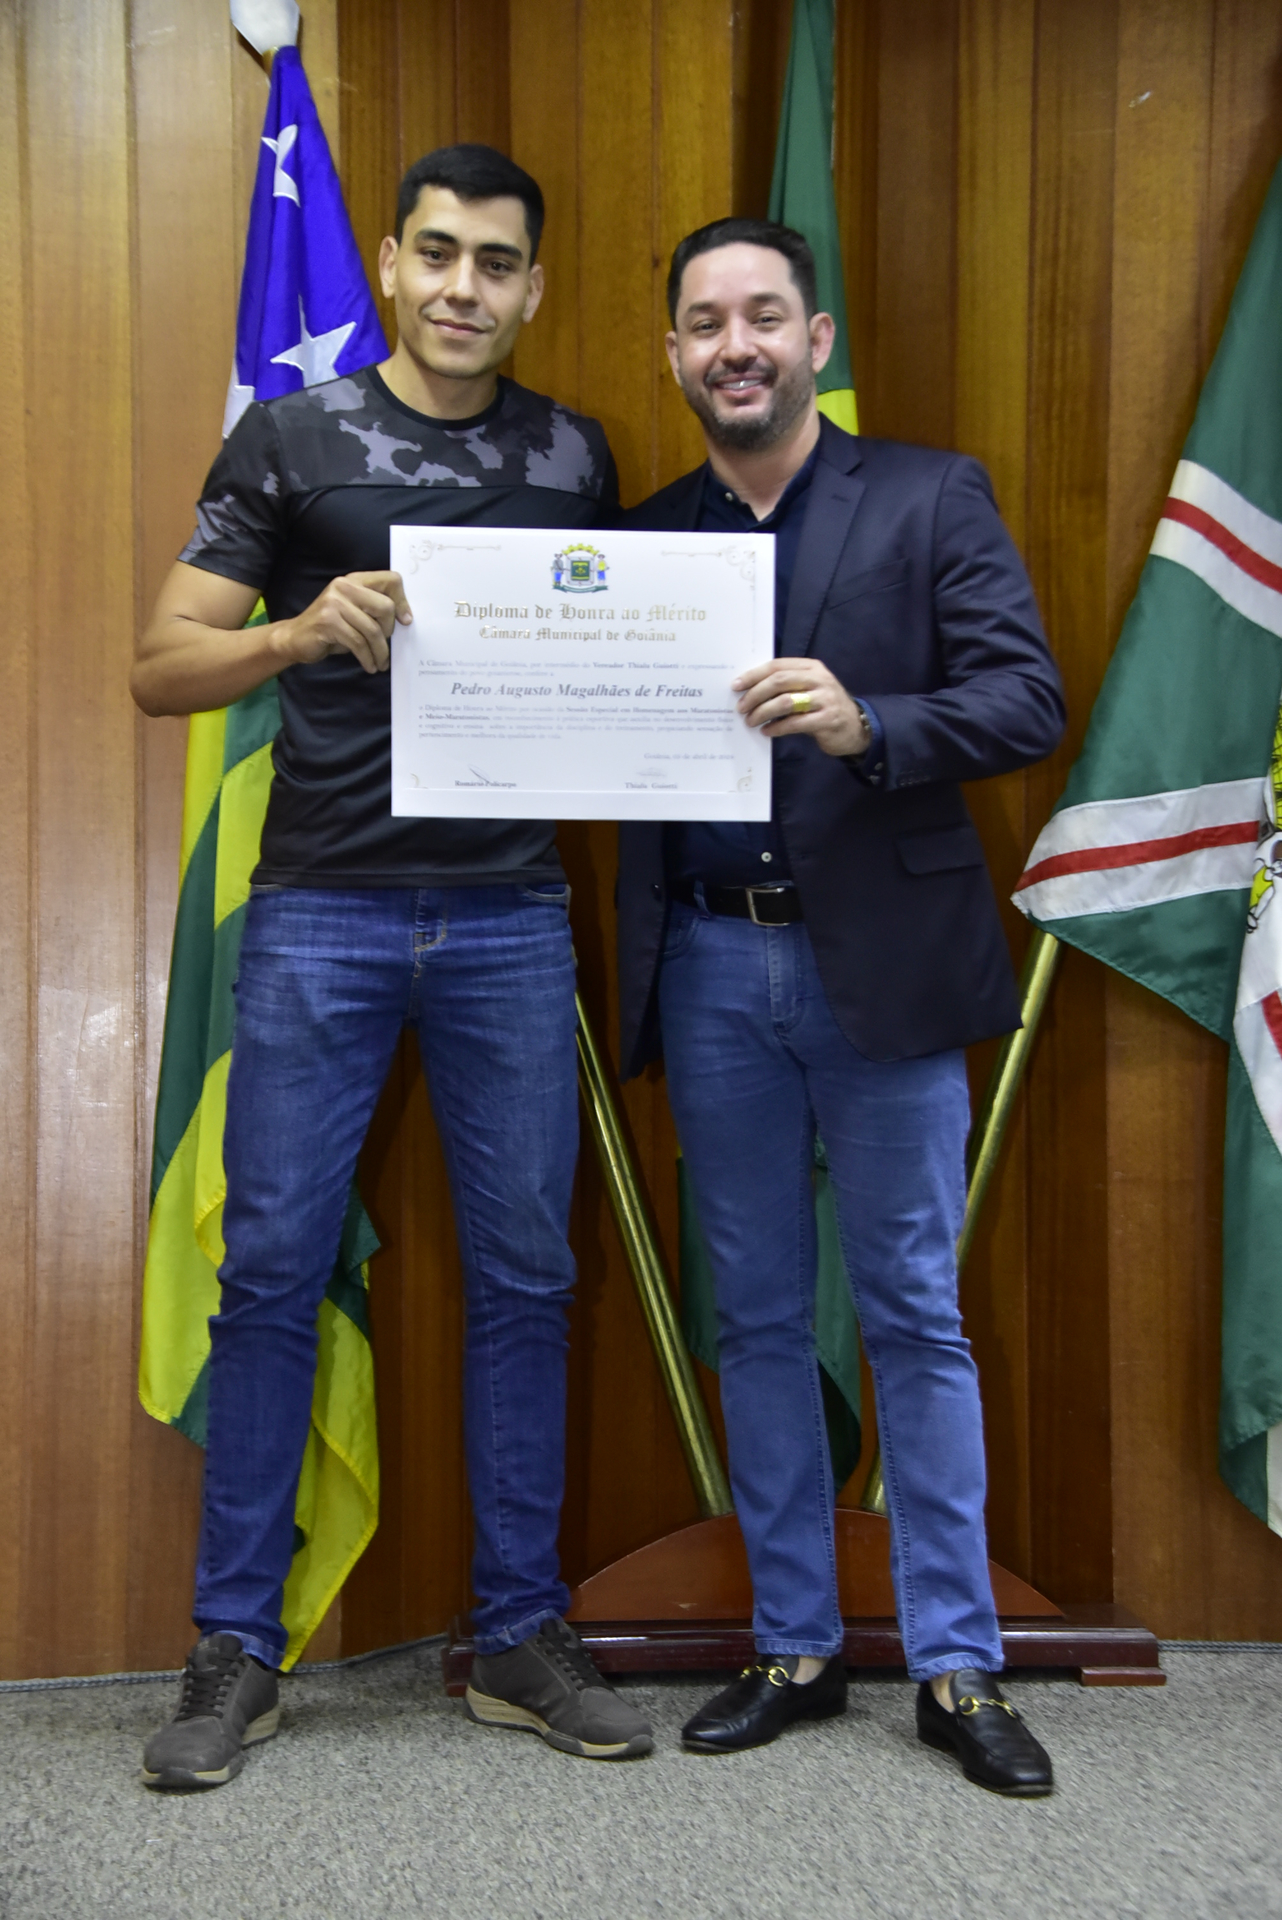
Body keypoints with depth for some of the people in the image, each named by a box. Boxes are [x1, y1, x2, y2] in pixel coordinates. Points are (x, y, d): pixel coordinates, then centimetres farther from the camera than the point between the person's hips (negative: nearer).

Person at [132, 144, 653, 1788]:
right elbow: (162, 667, 1)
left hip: (510, 918, 2)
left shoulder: (575, 457, 13)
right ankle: (234, 1650, 13)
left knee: (523, 1274, 4)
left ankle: (520, 1638, 18)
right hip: (321, 912, -2)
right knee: (272, 1268, -1)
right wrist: (303, 629, -17)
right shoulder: (291, 441, 5)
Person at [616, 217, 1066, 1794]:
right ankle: (795, 1648, 23)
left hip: (879, 961, -3)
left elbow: (1029, 701, -6)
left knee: (914, 1318, 3)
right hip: (711, 970, 3)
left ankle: (957, 1668, 15)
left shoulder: (931, 498, 3)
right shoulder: (638, 536, 12)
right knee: (756, 1321, 10)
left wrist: (866, 724, -22)